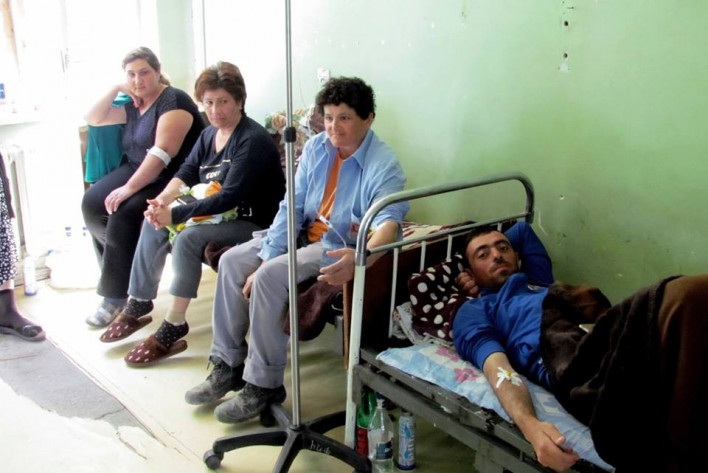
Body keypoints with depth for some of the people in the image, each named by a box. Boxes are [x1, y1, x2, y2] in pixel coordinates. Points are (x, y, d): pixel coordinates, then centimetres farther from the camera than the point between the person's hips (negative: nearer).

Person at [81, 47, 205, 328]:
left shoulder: (173, 101, -12)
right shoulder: (134, 105, 15)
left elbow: (163, 152, -23)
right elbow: (93, 119, 19)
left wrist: (129, 187, -29)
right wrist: (115, 89, 6)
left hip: (170, 179, -9)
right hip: (135, 169, 9)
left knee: (124, 213, -29)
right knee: (92, 203, -12)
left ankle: (115, 297, -19)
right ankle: (130, 259, 4)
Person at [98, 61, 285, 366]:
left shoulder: (253, 141, -19)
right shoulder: (209, 134, 11)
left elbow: (230, 196, -26)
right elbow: (187, 171, 7)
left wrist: (176, 214, -31)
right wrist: (163, 200, -15)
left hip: (252, 223, -9)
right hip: (216, 212, 9)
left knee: (188, 237, -29)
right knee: (154, 223, -3)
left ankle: (173, 328, -22)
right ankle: (138, 305, 4)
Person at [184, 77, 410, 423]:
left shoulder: (383, 165, -19)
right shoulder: (316, 148, 1)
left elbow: (389, 221, -35)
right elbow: (291, 208, 0)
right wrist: (266, 259, -11)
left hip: (342, 248, -7)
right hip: (305, 235, 8)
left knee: (270, 277, -27)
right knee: (232, 262, -5)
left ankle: (264, 385, -11)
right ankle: (228, 366, 7)